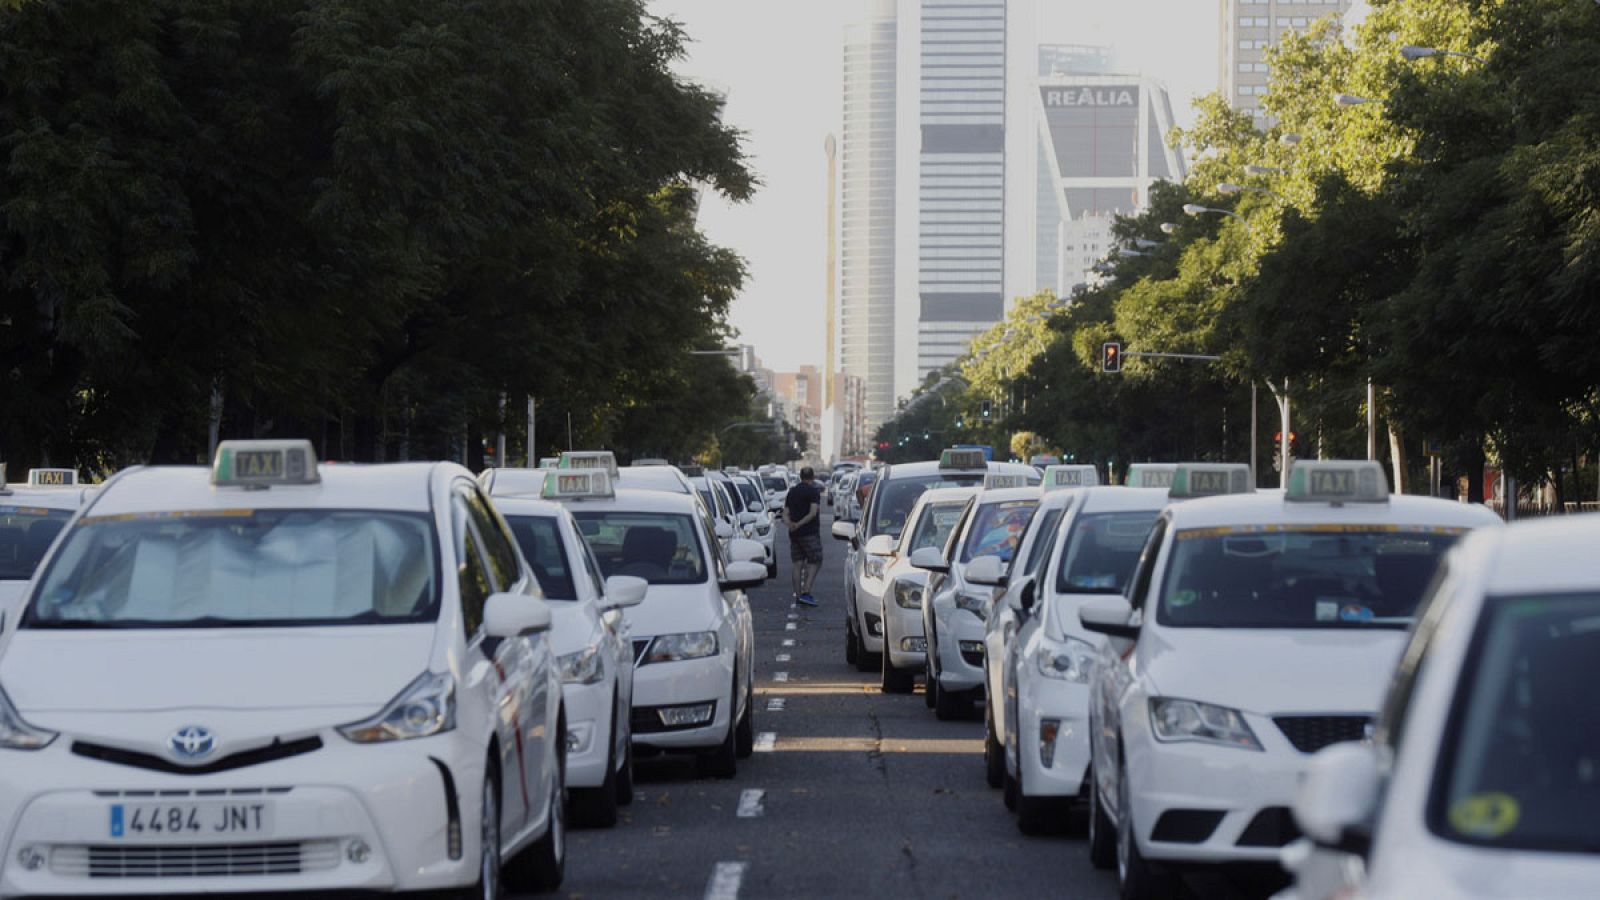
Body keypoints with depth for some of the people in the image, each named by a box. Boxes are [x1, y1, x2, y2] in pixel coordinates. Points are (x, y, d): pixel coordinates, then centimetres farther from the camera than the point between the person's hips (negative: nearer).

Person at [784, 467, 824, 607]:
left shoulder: (792, 492, 14)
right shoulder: (813, 491, -6)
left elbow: (785, 514, 8)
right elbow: (813, 512, -19)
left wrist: (790, 524, -10)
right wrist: (800, 524, -19)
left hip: (794, 534, 6)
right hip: (810, 532, -6)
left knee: (798, 564, 8)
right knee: (814, 562, -1)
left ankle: (798, 595, 6)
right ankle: (806, 592, -15)